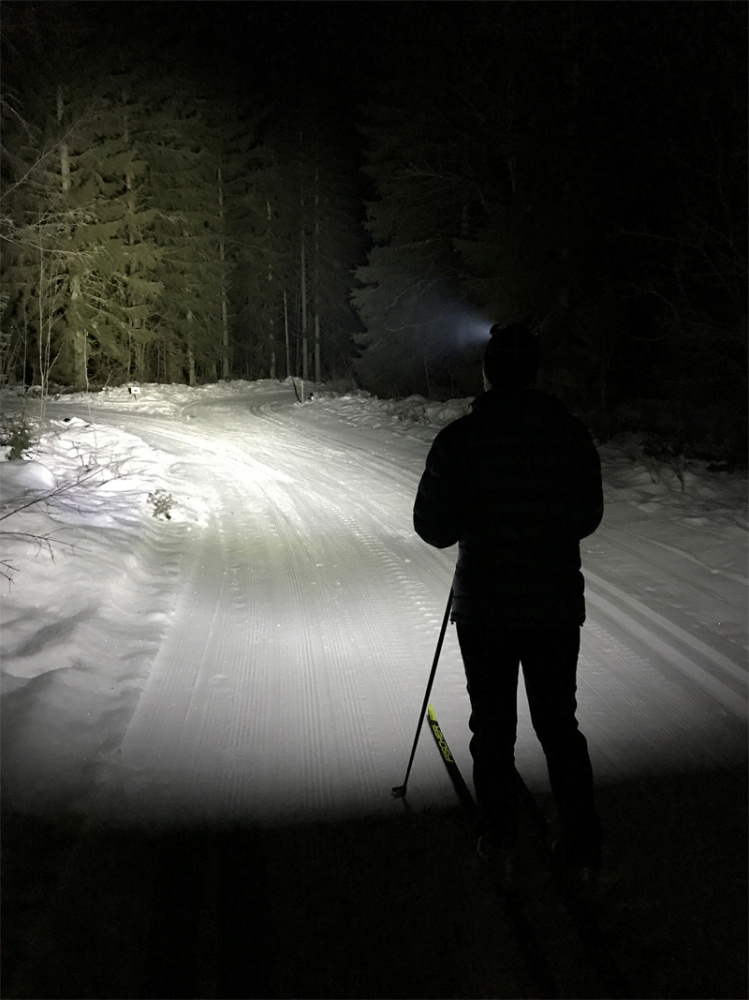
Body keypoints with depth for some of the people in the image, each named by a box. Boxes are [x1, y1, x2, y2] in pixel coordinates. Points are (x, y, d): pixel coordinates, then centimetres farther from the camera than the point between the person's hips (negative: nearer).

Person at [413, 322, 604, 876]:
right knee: (560, 726, 15)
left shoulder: (460, 439, -12)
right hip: (558, 604, 2)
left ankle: (499, 840, 24)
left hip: (484, 607, -2)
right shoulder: (572, 433, -4)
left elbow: (433, 527, -7)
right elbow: (588, 517, 5)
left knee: (493, 727, 13)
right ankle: (584, 846, 19)